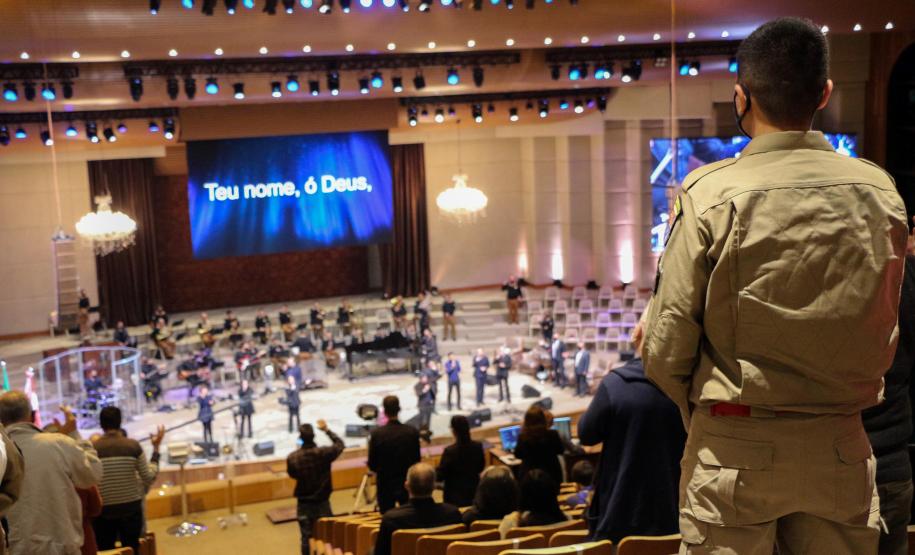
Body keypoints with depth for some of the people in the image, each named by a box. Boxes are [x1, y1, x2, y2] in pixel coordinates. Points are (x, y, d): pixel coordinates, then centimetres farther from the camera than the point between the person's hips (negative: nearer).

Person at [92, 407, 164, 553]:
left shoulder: (92, 448, -8)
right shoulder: (133, 445, -8)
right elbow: (149, 477, -4)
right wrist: (156, 448, 3)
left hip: (103, 511, 0)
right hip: (130, 508, 1)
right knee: (132, 550, 10)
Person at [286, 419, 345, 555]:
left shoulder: (292, 458, -16)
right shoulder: (323, 453, -17)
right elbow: (340, 444, 2)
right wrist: (327, 430, 11)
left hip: (304, 504, 1)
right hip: (322, 502, 0)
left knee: (306, 537, 9)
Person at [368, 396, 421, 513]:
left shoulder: (376, 434, -15)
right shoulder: (412, 432, -11)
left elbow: (372, 465, -8)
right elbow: (417, 461, -4)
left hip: (385, 485, -1)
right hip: (407, 485, 1)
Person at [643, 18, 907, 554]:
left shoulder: (709, 194, -13)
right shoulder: (880, 192, -1)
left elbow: (667, 348, -9)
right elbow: (885, 336, 10)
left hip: (736, 449, -3)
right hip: (843, 447, 4)